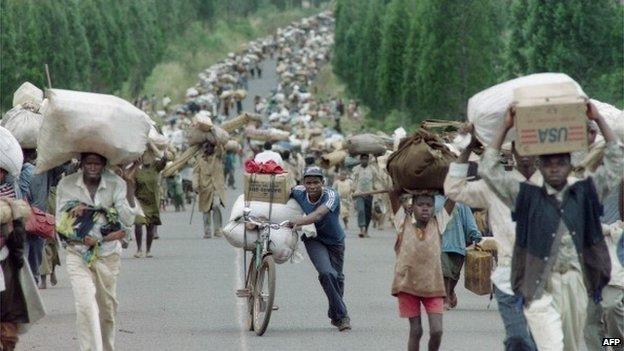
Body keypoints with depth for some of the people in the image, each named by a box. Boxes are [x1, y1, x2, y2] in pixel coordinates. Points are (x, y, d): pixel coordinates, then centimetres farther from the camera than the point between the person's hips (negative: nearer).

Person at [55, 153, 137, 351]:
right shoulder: (66, 185, -4)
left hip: (108, 255, 2)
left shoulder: (116, 184, -4)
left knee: (107, 307, 14)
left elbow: (128, 220, -13)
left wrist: (129, 184, -17)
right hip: (78, 255, -2)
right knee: (86, 306, -18)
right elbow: (61, 224, -3)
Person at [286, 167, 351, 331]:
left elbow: (318, 215, -45)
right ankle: (341, 316, -14)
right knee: (327, 273, -22)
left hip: (335, 241, 0)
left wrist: (297, 222, -56)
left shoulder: (331, 195, -29)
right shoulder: (299, 192, -18)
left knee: (337, 277, 12)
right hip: (314, 240, 0)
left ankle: (334, 315, 38)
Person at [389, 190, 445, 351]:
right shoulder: (404, 224, 0)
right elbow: (393, 195, -2)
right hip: (407, 285, -1)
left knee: (437, 330, -7)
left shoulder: (436, 224, 3)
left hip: (432, 286, 1)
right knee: (415, 331, 3)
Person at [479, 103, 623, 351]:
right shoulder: (527, 198, 4)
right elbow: (489, 170, 2)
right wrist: (505, 128, 3)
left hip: (575, 284, 4)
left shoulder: (584, 195, 10)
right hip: (541, 287, -4)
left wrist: (599, 120, 10)